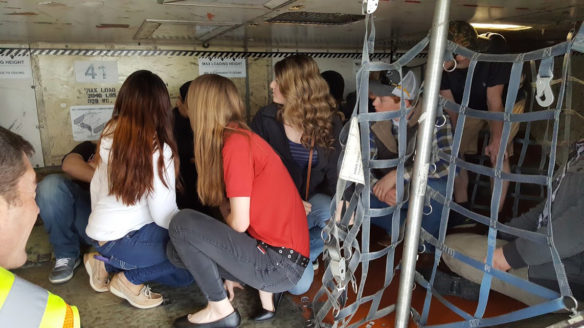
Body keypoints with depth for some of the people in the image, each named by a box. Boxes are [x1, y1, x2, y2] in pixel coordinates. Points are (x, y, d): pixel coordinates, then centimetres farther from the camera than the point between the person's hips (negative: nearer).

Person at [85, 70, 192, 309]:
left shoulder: (109, 136, 0)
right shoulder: (158, 150, -20)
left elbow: (96, 187, 11)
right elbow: (163, 214, -19)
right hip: (125, 241, -8)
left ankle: (106, 264, 14)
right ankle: (130, 279, 0)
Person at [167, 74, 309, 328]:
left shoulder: (236, 143, -18)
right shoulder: (242, 137, 10)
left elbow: (239, 222, -18)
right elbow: (236, 215, 12)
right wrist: (228, 272, 16)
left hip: (281, 265, -9)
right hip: (269, 248, 9)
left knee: (182, 223, -14)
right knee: (177, 250, 9)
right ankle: (264, 288, 11)